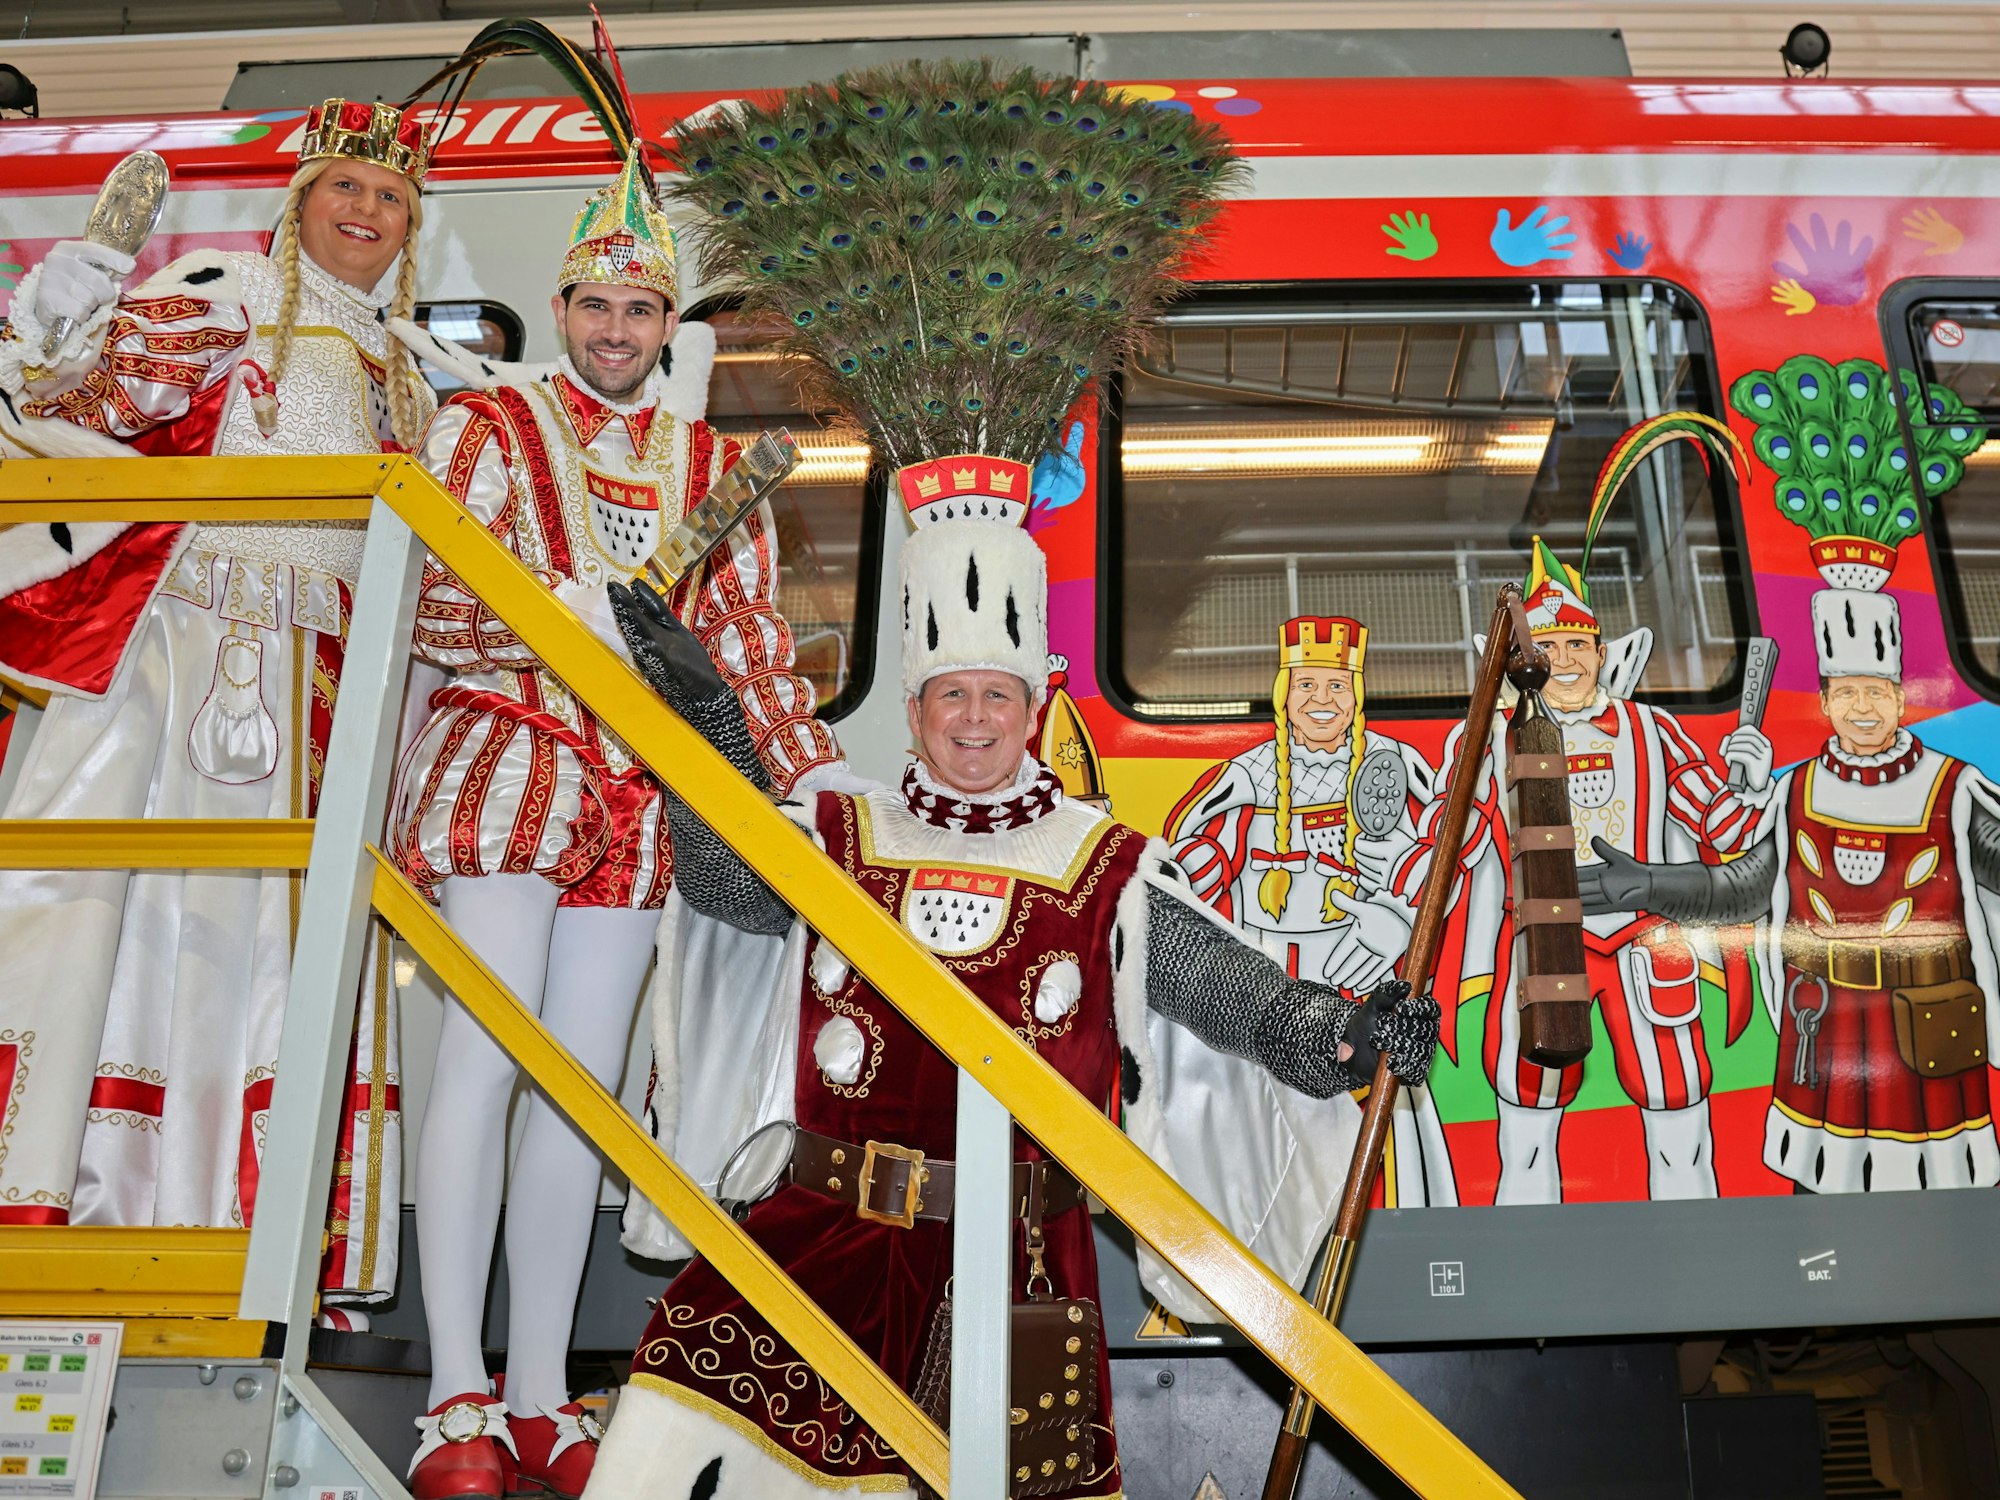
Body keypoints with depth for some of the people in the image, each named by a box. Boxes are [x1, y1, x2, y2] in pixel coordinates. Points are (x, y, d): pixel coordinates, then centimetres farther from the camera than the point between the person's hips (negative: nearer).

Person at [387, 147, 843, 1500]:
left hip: (641, 792, 3)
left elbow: (751, 633, 15)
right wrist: (552, 619, -21)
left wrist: (815, 767, 7)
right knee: (487, 1057, -10)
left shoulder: (712, 464, 16)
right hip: (509, 760, -3)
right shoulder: (493, 425, 6)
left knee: (586, 1081, 2)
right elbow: (422, 604, -4)